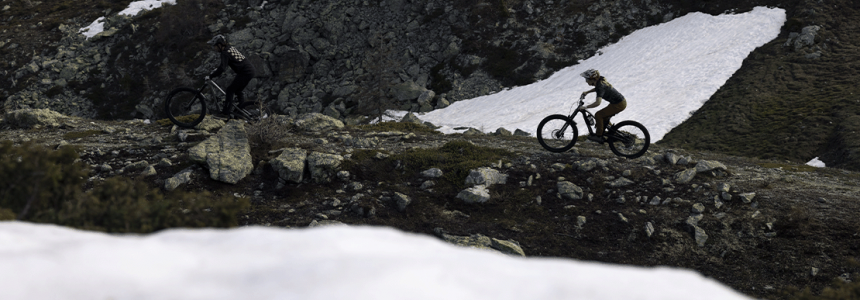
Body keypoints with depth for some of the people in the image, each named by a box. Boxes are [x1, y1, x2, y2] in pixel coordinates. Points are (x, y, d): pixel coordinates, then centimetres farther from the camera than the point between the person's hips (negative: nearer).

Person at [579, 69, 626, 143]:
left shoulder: (600, 87, -25)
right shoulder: (600, 80, 1)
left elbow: (597, 103, -38)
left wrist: (585, 107, -31)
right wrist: (587, 92, 18)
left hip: (619, 105, -9)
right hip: (621, 102, 9)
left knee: (598, 115, -6)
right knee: (603, 117, 18)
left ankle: (599, 136, 1)